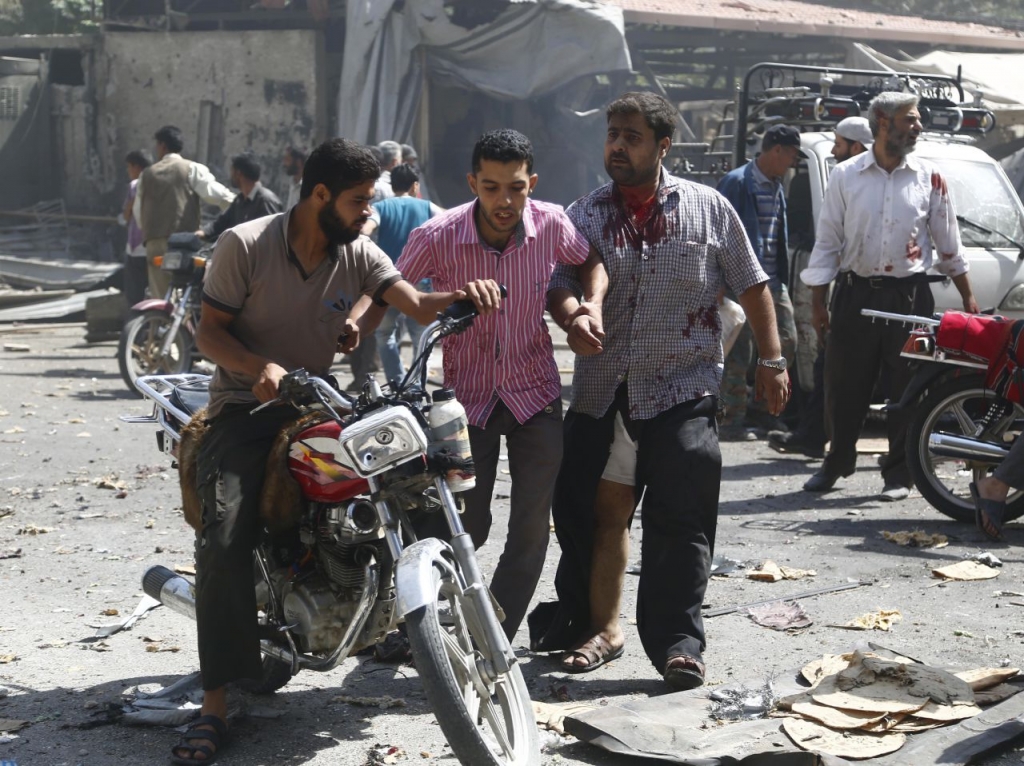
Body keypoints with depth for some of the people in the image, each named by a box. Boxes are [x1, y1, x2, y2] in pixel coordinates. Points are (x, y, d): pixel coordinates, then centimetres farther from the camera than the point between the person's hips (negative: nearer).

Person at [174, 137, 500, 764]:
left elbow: (415, 302, -11)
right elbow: (210, 330, -6)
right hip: (246, 407, -5)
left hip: (317, 402, 5)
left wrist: (461, 296, -34)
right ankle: (216, 706, -23)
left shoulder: (359, 252, 3)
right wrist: (260, 368, -27)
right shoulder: (245, 244, -8)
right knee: (225, 539, -24)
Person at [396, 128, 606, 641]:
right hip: (466, 394, -2)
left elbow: (590, 261, 13)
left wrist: (593, 306, -5)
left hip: (535, 393, 2)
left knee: (531, 531, -2)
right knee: (465, 528, -2)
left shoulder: (552, 224, -10)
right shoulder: (437, 237, -17)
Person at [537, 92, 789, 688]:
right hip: (602, 393, 3)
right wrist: (573, 316, -24)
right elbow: (559, 282, -1)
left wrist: (771, 360, 6)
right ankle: (600, 627, 20)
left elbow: (752, 285, 10)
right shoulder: (586, 214, 9)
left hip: (683, 394, -2)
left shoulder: (708, 208, 6)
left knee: (681, 521, -7)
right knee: (599, 513, 6)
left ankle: (677, 641, -2)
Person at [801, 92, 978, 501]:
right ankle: (837, 462, 23)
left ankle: (899, 473, 13)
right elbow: (827, 241, 3)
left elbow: (948, 243, 11)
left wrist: (968, 297, 11)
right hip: (855, 294, 0)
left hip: (910, 295, 0)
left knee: (908, 389, 2)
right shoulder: (845, 176, 1)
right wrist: (818, 302, 0)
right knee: (844, 387, 4)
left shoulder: (929, 177, 3)